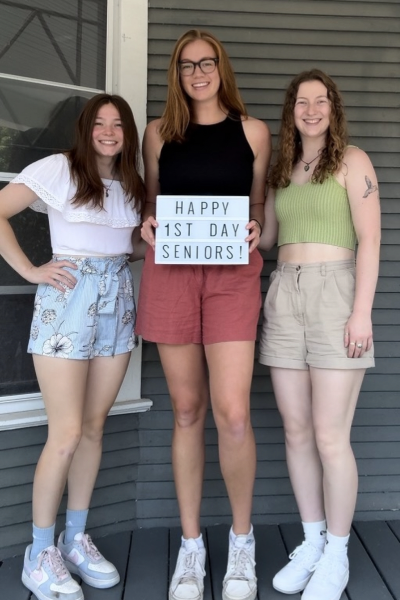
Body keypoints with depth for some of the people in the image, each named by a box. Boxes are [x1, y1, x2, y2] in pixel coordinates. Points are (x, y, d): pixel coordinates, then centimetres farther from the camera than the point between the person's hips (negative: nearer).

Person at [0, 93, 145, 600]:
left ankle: (76, 539, 23)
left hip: (118, 298, 6)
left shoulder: (132, 183, 15)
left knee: (94, 426, 9)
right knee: (67, 433, -7)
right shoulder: (58, 168, -4)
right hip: (68, 297, -6)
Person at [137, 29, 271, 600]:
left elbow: (260, 205, 15)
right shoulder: (158, 132, 12)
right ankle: (191, 543, 21)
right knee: (186, 412, 6)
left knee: (233, 414, -10)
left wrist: (255, 229, -6)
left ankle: (242, 538, 15)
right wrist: (147, 225, -3)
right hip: (170, 274, 2)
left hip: (232, 274, -1)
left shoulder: (253, 132, 10)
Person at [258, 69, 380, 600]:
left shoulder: (352, 161, 3)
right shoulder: (281, 170, 18)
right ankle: (311, 542, 23)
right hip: (284, 297, 5)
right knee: (296, 431, 8)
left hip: (334, 292, -5)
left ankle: (337, 555, 13)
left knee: (330, 438, -4)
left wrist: (362, 312, -13)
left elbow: (369, 239, -5)